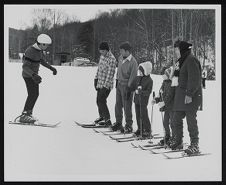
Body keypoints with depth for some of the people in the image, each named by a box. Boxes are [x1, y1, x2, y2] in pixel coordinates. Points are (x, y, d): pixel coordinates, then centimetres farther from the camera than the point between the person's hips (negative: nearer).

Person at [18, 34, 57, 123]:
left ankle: (28, 113, 22)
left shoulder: (39, 50, 1)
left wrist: (51, 67, 15)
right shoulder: (30, 51, -27)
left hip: (34, 74, 9)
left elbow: (42, 61, 20)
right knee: (32, 94, -12)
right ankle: (24, 116, -7)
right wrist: (33, 75, -46)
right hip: (28, 75, -9)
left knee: (35, 94, 12)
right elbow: (25, 66, -32)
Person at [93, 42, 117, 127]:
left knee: (101, 101, -14)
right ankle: (102, 116, 31)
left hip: (106, 85, -8)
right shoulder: (102, 56, 9)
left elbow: (110, 74, -21)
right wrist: (96, 78, 19)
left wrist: (105, 86, -23)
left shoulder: (112, 59, -18)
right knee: (98, 101, 14)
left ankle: (107, 120, -10)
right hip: (100, 83, 8)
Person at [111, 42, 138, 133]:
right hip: (119, 84, 8)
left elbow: (133, 77, -17)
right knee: (118, 105, 13)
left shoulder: (133, 62, -19)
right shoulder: (121, 58, 4)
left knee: (127, 106, -2)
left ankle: (129, 125, 10)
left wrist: (129, 89, -17)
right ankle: (118, 123, 26)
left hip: (127, 86, -7)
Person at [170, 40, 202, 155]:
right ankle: (178, 140, 27)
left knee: (191, 119, -6)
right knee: (176, 119, 11)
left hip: (191, 96, -9)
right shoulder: (182, 61, 18)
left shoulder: (191, 60, -12)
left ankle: (194, 145, 1)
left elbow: (194, 79, -18)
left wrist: (189, 94, -21)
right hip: (181, 94, 9)